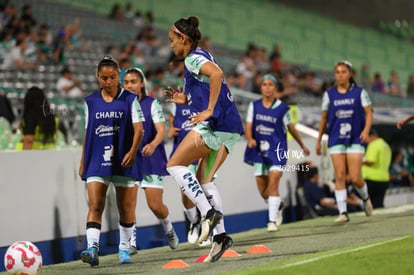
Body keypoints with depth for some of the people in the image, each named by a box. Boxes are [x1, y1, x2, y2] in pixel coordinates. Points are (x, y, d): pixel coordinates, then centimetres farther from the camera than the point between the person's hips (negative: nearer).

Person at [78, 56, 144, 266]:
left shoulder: (130, 99, 0)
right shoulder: (91, 102, 8)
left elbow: (138, 129, -6)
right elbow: (88, 132, 13)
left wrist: (133, 151, -22)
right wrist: (83, 162, 13)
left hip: (123, 161, -1)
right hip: (97, 161, 1)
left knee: (126, 207, 7)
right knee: (95, 205, -13)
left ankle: (124, 249, 21)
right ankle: (92, 248, -23)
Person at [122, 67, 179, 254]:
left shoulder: (151, 103, -3)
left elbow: (161, 130, -12)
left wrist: (153, 144, -30)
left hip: (151, 159, -2)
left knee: (155, 205, -3)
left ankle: (168, 229, 28)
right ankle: (131, 242, -8)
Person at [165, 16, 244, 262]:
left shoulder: (193, 57, -4)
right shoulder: (203, 57, 24)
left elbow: (216, 73, -25)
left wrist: (209, 111, -24)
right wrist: (187, 100, 20)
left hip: (215, 123, -9)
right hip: (231, 127, 9)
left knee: (175, 165, -2)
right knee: (204, 179, 13)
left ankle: (208, 212, -14)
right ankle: (220, 235, 5)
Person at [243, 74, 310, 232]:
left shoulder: (282, 108, -1)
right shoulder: (254, 106, 4)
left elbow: (291, 128, 11)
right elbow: (248, 126, 0)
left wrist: (302, 146, 19)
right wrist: (250, 139, -21)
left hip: (277, 149, -3)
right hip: (259, 150, 3)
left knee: (273, 185, -15)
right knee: (262, 190, 6)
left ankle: (272, 221, -12)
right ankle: (278, 206, 37)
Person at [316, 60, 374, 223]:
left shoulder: (359, 92, 2)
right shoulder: (329, 94, 7)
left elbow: (369, 113, 0)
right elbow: (324, 118, 13)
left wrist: (366, 130, -18)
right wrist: (319, 140, 13)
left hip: (355, 139, -2)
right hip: (336, 140, 2)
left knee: (355, 178, -6)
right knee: (339, 176, -8)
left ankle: (365, 198, 26)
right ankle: (343, 212, -6)